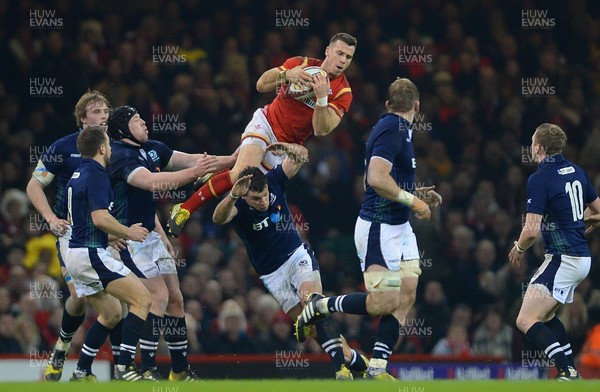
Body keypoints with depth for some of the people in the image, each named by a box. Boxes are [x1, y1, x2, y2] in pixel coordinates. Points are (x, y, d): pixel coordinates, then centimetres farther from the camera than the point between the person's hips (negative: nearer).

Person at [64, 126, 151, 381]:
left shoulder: (77, 176, 17)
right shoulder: (97, 176, -13)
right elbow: (100, 217, -25)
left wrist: (114, 235, 27)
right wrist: (128, 233, -10)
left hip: (75, 253, 10)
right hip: (91, 254, -10)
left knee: (111, 313, 19)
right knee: (142, 299, -11)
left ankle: (81, 373, 17)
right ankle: (123, 369, -17)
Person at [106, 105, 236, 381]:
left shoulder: (152, 149, 9)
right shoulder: (121, 156, -18)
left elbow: (190, 160, 11)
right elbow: (150, 182, -34)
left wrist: (231, 160, 0)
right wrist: (193, 173, -40)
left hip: (149, 234, 9)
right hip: (129, 236, -9)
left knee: (175, 298, 9)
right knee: (159, 296, -17)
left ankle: (180, 371, 17)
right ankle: (147, 371, -14)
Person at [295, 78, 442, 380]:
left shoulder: (396, 129, 15)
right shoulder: (393, 130, -16)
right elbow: (376, 178, -27)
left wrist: (416, 194, 18)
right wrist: (412, 200, -19)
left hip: (398, 229, 10)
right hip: (379, 228, -10)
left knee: (407, 295, 2)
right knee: (384, 303, -12)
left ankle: (377, 368, 2)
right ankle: (320, 306, 5)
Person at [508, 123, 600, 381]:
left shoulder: (539, 179, -15)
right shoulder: (576, 171, 10)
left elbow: (532, 230, -21)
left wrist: (519, 248, 0)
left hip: (562, 260, -9)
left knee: (526, 321, -12)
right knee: (544, 315, 25)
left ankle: (566, 371, -23)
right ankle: (571, 372, 21)